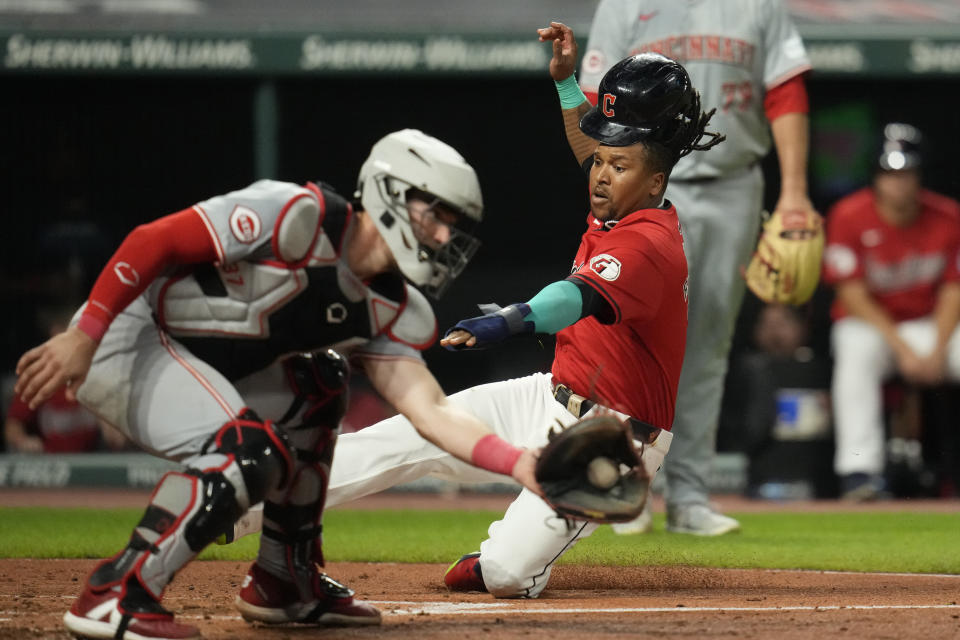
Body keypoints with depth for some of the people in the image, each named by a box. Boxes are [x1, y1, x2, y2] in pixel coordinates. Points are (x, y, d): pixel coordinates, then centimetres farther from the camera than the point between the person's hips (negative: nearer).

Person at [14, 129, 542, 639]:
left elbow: (431, 411, 0)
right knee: (247, 453, -25)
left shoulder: (389, 311, 6)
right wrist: (82, 337, -26)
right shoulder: (300, 216, -20)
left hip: (186, 365, 9)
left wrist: (518, 463, -16)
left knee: (315, 388, 16)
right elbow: (152, 241, -21)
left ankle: (284, 583, 20)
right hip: (123, 334, -9)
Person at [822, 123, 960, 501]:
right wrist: (903, 349, -21)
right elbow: (853, 296, -13)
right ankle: (859, 469, -41)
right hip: (868, 324, -2)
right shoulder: (849, 216, -12)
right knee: (857, 353, -37)